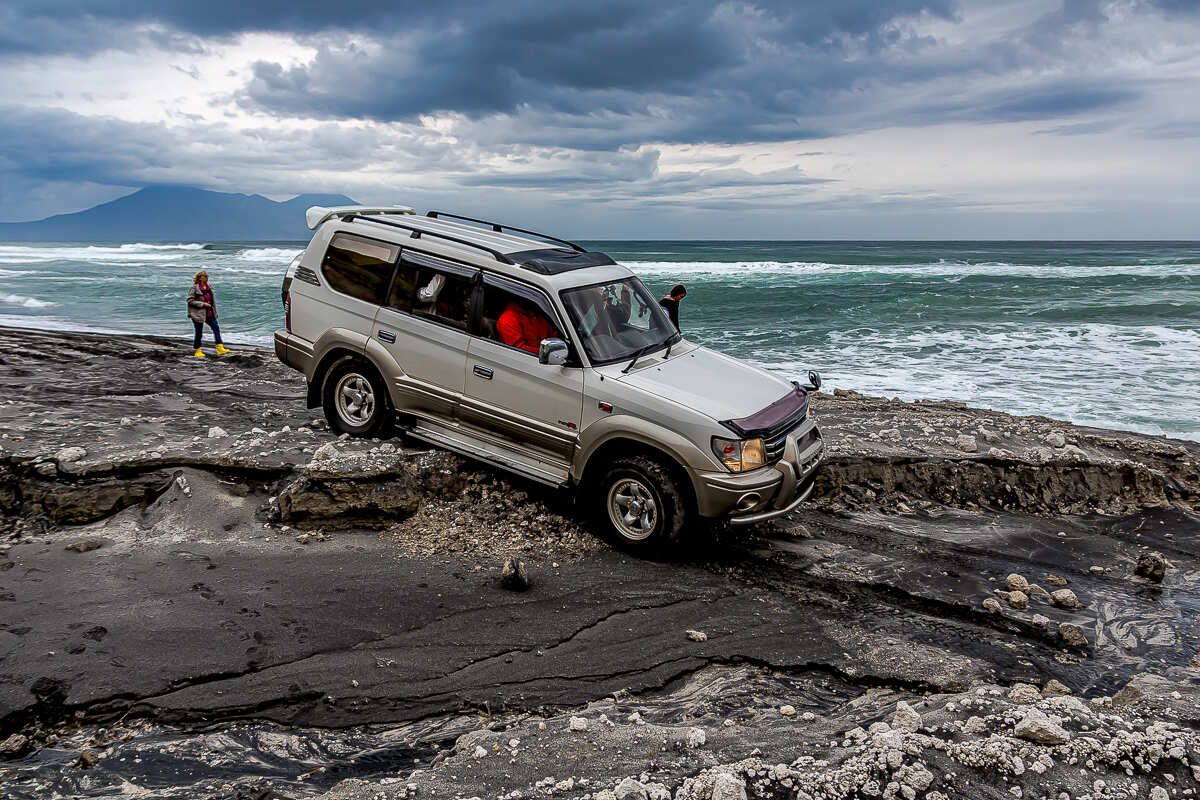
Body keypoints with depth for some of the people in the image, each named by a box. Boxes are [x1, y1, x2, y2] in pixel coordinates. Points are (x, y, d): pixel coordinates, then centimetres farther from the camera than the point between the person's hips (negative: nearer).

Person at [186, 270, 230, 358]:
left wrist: (215, 312, 15)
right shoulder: (195, 287, -12)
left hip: (209, 313, 7)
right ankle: (197, 351, 16)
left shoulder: (208, 287, 9)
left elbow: (212, 300, 17)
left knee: (216, 328, -1)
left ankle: (220, 349, 2)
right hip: (198, 314, -6)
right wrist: (202, 304, -20)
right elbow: (189, 300, -14)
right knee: (199, 333, 2)